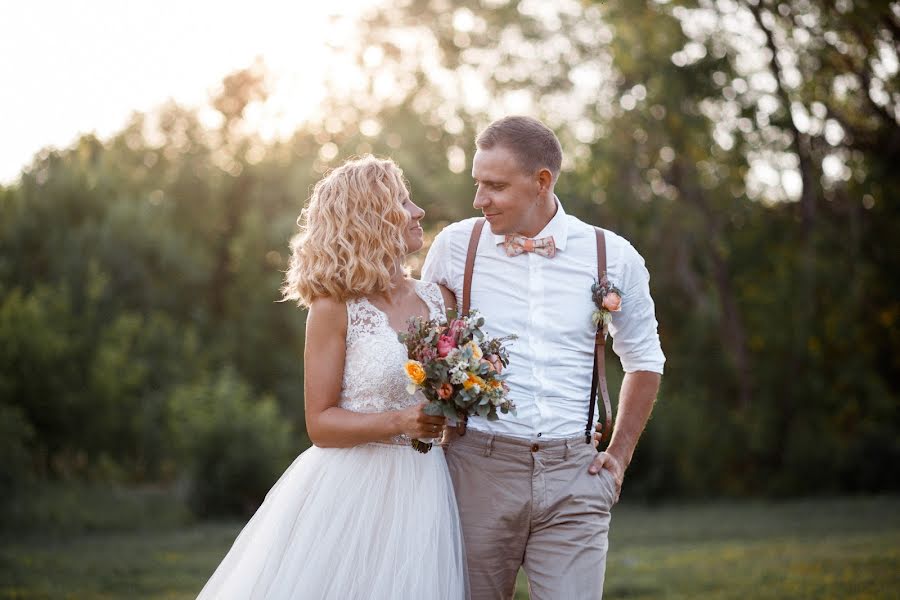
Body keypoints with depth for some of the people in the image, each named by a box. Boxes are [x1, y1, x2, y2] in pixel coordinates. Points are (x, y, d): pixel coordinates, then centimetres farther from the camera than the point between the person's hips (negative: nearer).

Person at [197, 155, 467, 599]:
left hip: (422, 493, 5)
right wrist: (400, 422, -20)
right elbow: (320, 423, -9)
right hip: (353, 490, -5)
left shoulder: (433, 299, 9)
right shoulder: (336, 308, -7)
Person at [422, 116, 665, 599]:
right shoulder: (455, 246, 3)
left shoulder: (614, 257, 4)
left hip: (574, 474, 0)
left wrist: (619, 456, 12)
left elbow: (644, 362, 18)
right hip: (478, 468, 0)